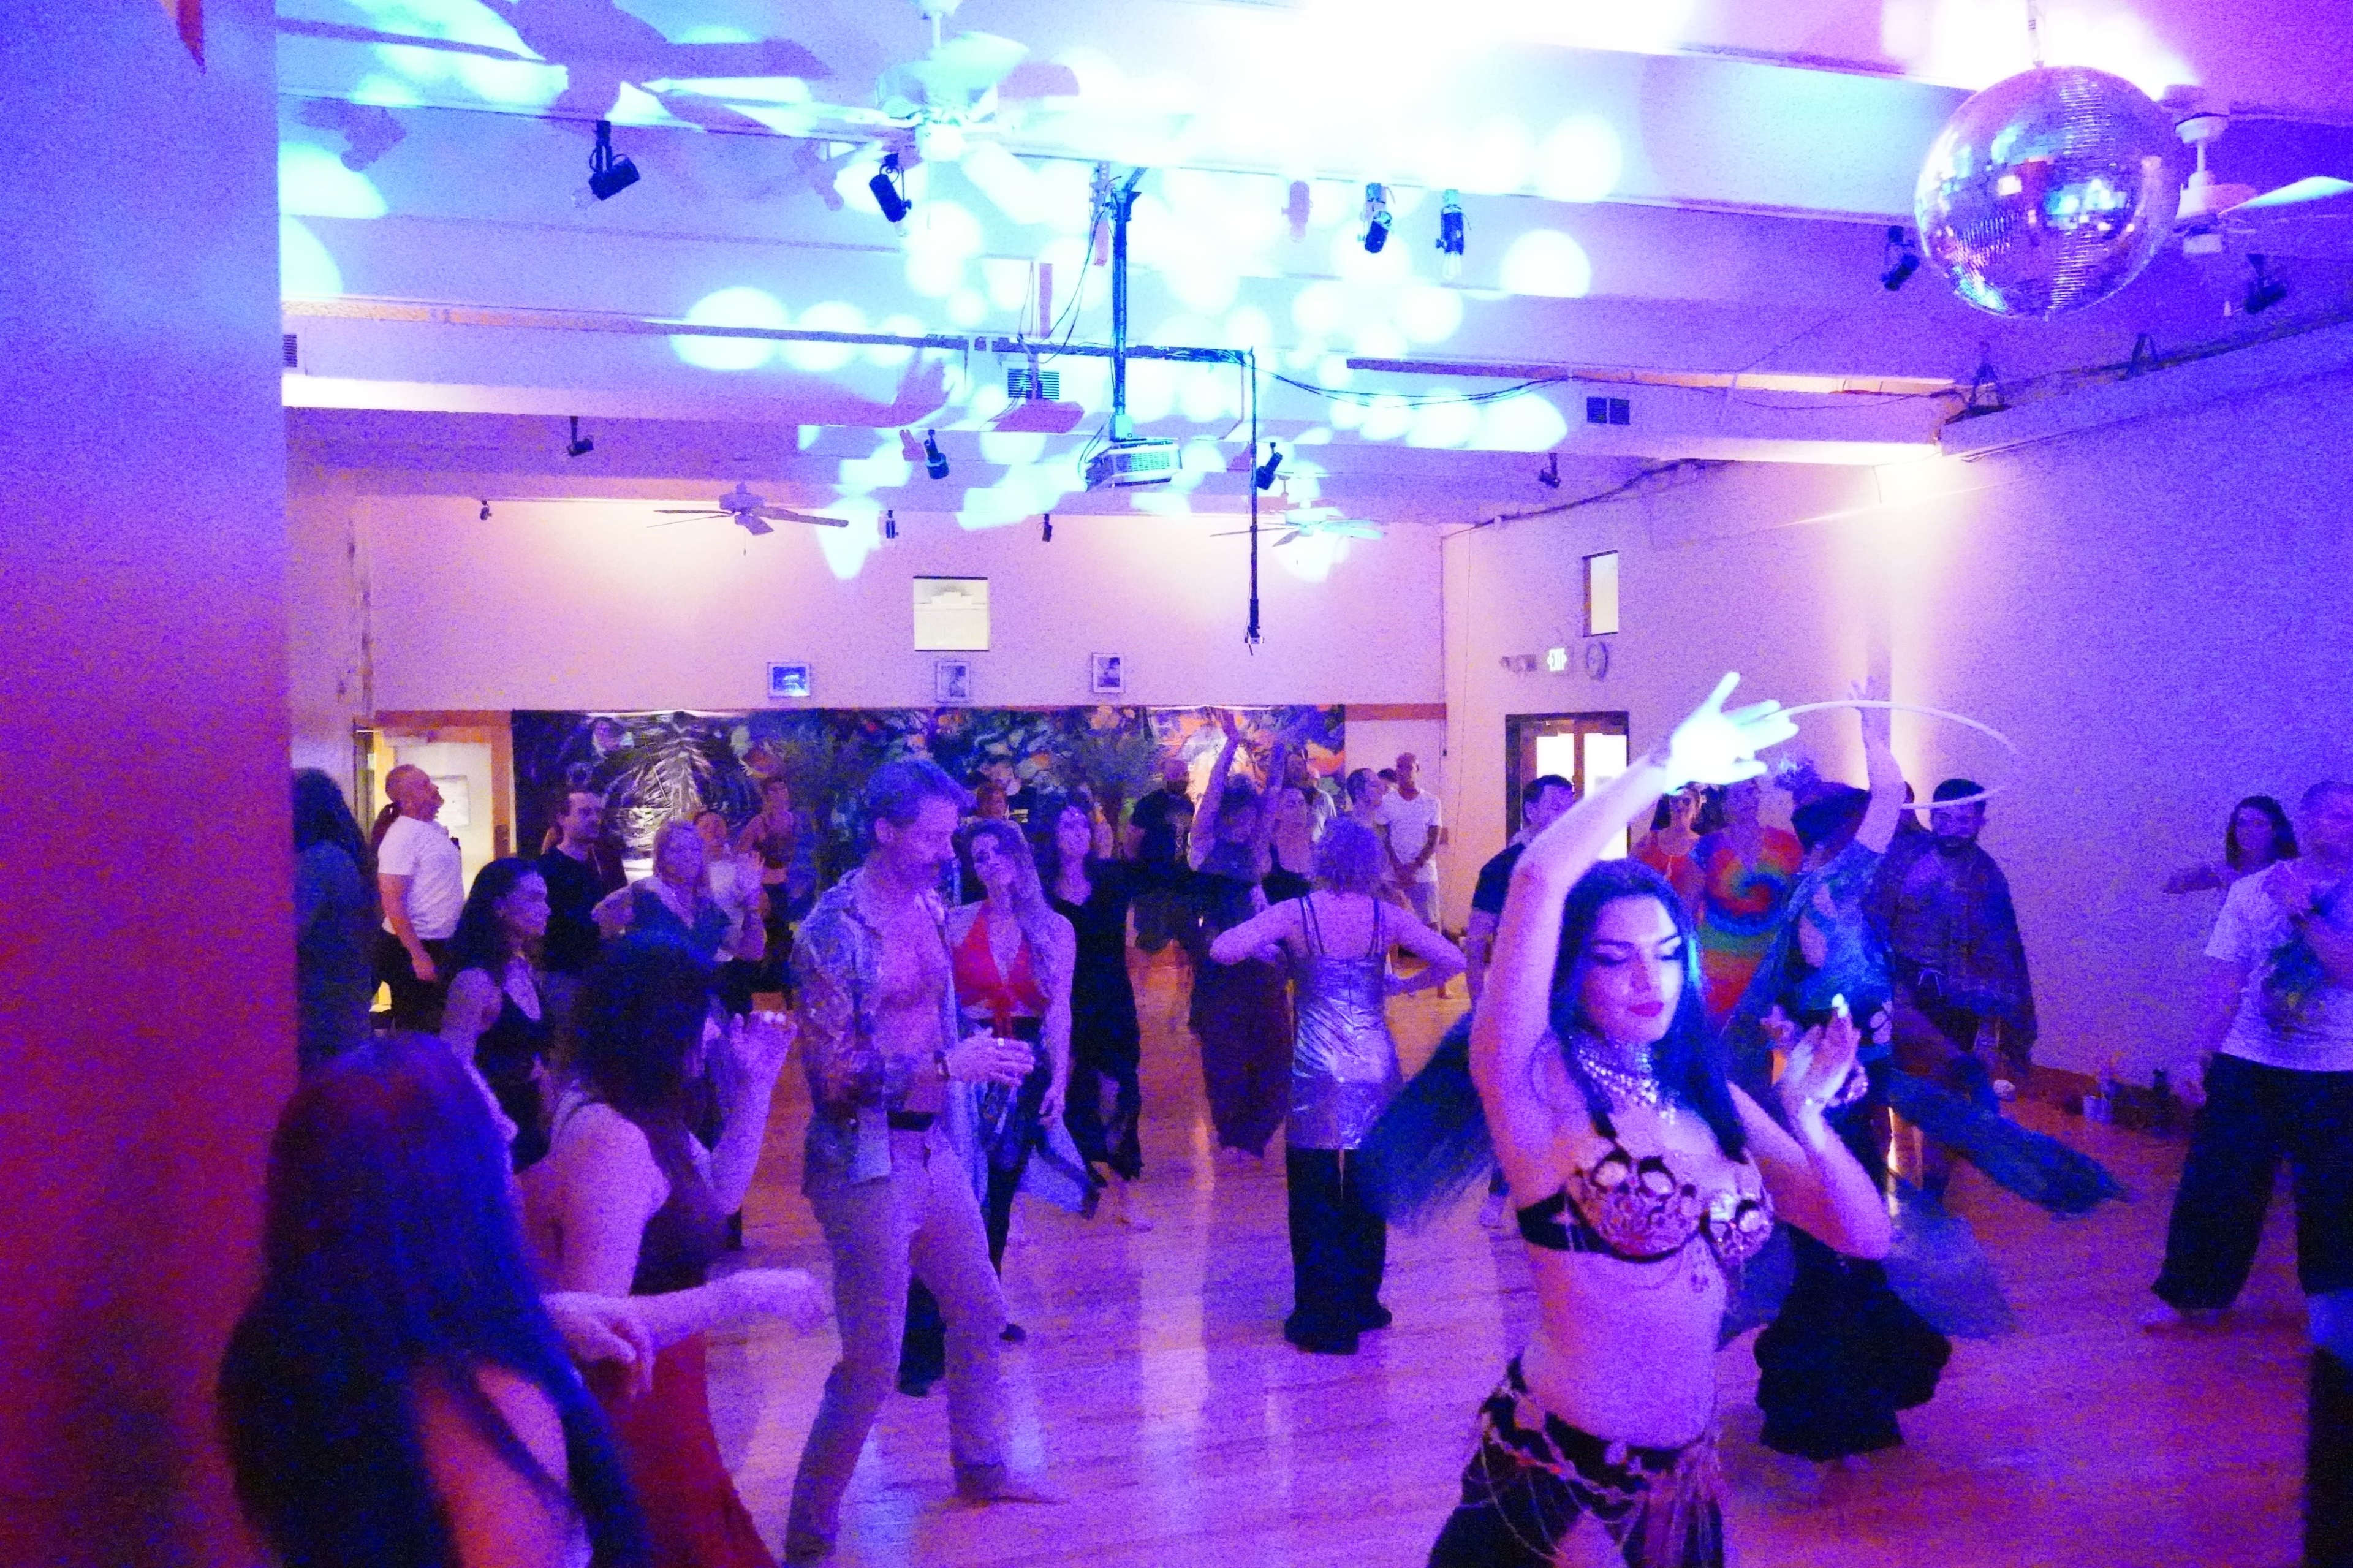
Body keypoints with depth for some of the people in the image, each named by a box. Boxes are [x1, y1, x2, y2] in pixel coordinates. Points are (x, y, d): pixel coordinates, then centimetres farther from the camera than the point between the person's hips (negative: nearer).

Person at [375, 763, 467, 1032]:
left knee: (443, 1028, 15)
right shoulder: (400, 837, -17)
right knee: (416, 1032, 0)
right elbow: (393, 904, -21)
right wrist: (419, 956, -23)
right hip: (415, 949, -8)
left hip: (444, 948, 8)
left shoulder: (436, 828, 8)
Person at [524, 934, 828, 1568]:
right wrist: (746, 1294, -33)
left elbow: (720, 1194, 12)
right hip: (627, 1411, -10)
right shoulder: (614, 1140, -31)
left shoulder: (634, 1115, 1)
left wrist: (754, 1083, 3)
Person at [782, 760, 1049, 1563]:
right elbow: (835, 1073, -21)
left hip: (934, 1146, 8)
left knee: (980, 1312, 21)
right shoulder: (835, 930, -17)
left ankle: (980, 1467, 43)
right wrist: (949, 1063, -24)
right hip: (867, 1161, -8)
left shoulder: (928, 906, 6)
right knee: (872, 1362, -1)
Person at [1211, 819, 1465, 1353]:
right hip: (1375, 1066, 3)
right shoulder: (1388, 917, 0)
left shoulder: (1295, 913, -8)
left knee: (1316, 1195, 7)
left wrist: (1264, 946, 3)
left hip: (1317, 1068, -3)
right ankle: (1362, 1304, 27)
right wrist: (1402, 985, 11)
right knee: (1368, 1191, 15)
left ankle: (1324, 1319, 12)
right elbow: (1452, 960, -4)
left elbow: (1223, 950, -18)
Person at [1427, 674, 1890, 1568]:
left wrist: (1803, 1108, -11)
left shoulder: (1708, 1098, 3)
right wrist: (1671, 764, -18)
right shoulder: (1537, 1084, -14)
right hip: (1556, 1484, -6)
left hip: (1684, 1484, 6)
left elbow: (1865, 1235, 3)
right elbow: (1540, 876, -28)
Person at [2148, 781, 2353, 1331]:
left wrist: (2303, 914, -22)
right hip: (2246, 1066, 0)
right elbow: (2225, 980, 2)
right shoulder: (2253, 890, 1)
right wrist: (2203, 1056, 0)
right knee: (2215, 1186, 4)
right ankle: (2191, 1293, 18)